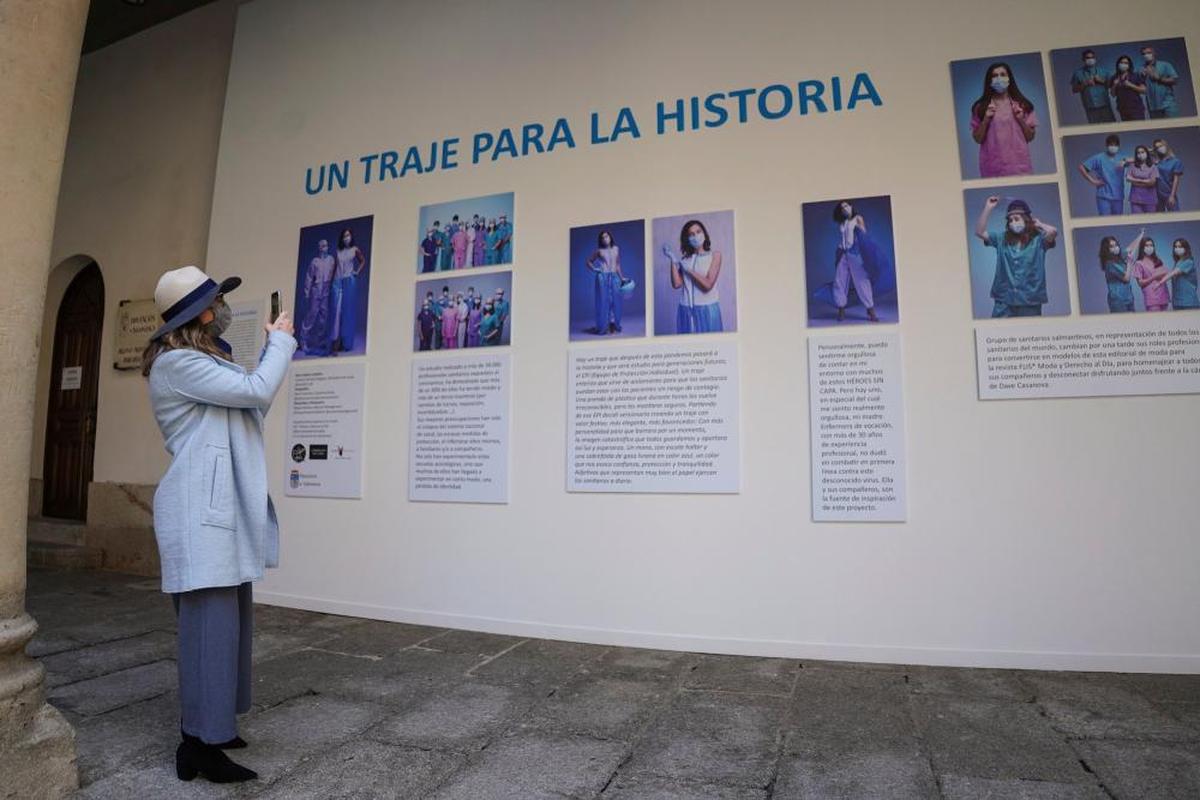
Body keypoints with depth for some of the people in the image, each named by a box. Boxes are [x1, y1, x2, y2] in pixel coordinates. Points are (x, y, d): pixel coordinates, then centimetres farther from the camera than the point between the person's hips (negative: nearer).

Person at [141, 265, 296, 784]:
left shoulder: (204, 360, 21)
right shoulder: (175, 362, -11)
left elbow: (252, 405, 26)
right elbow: (256, 390, -17)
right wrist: (281, 341, -4)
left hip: (222, 509, 10)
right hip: (201, 513, -10)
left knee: (227, 621, 13)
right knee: (210, 624, -8)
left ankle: (207, 727, 24)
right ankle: (200, 747, -1)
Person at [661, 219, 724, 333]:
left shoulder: (715, 255, 1)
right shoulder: (685, 259, 7)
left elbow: (708, 285, -9)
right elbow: (676, 284, -4)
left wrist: (688, 269, -6)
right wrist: (673, 261, -6)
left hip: (707, 309, -2)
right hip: (686, 310, 2)